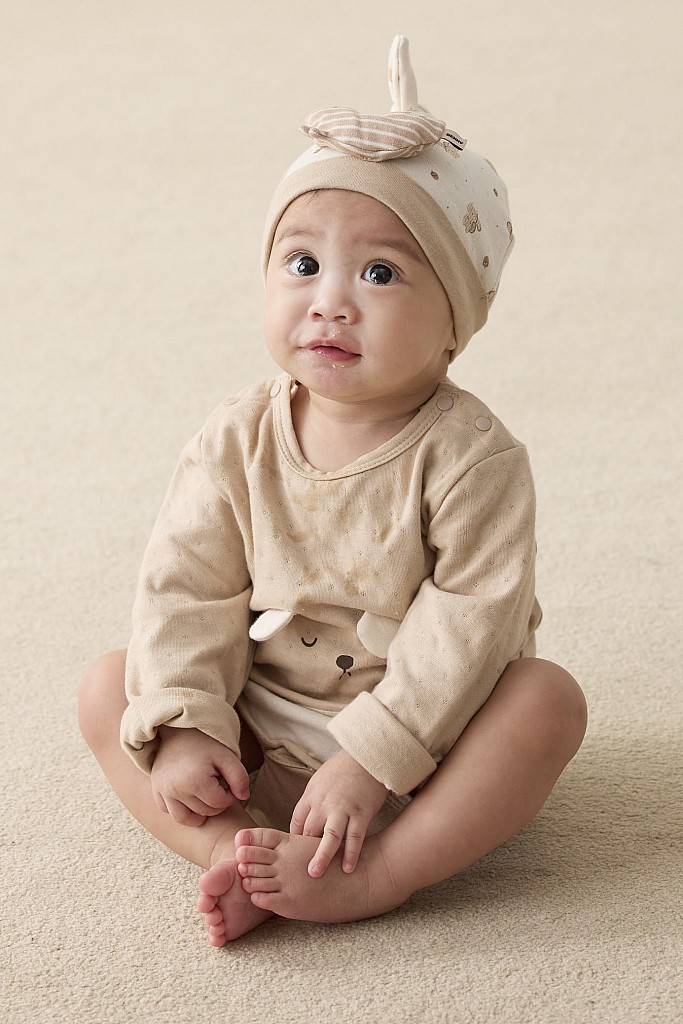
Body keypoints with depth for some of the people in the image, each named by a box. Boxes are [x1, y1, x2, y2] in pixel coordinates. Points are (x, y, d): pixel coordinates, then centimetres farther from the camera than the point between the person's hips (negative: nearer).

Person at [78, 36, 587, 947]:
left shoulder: (472, 459, -18)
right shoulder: (239, 440, -6)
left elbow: (472, 619, -22)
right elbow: (187, 585, -5)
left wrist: (370, 760, -28)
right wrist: (182, 728, -18)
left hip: (424, 741, -3)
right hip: (260, 749, 4)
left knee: (548, 698, -28)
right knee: (109, 688, -8)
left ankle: (377, 873, -34)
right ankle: (235, 848, -25)